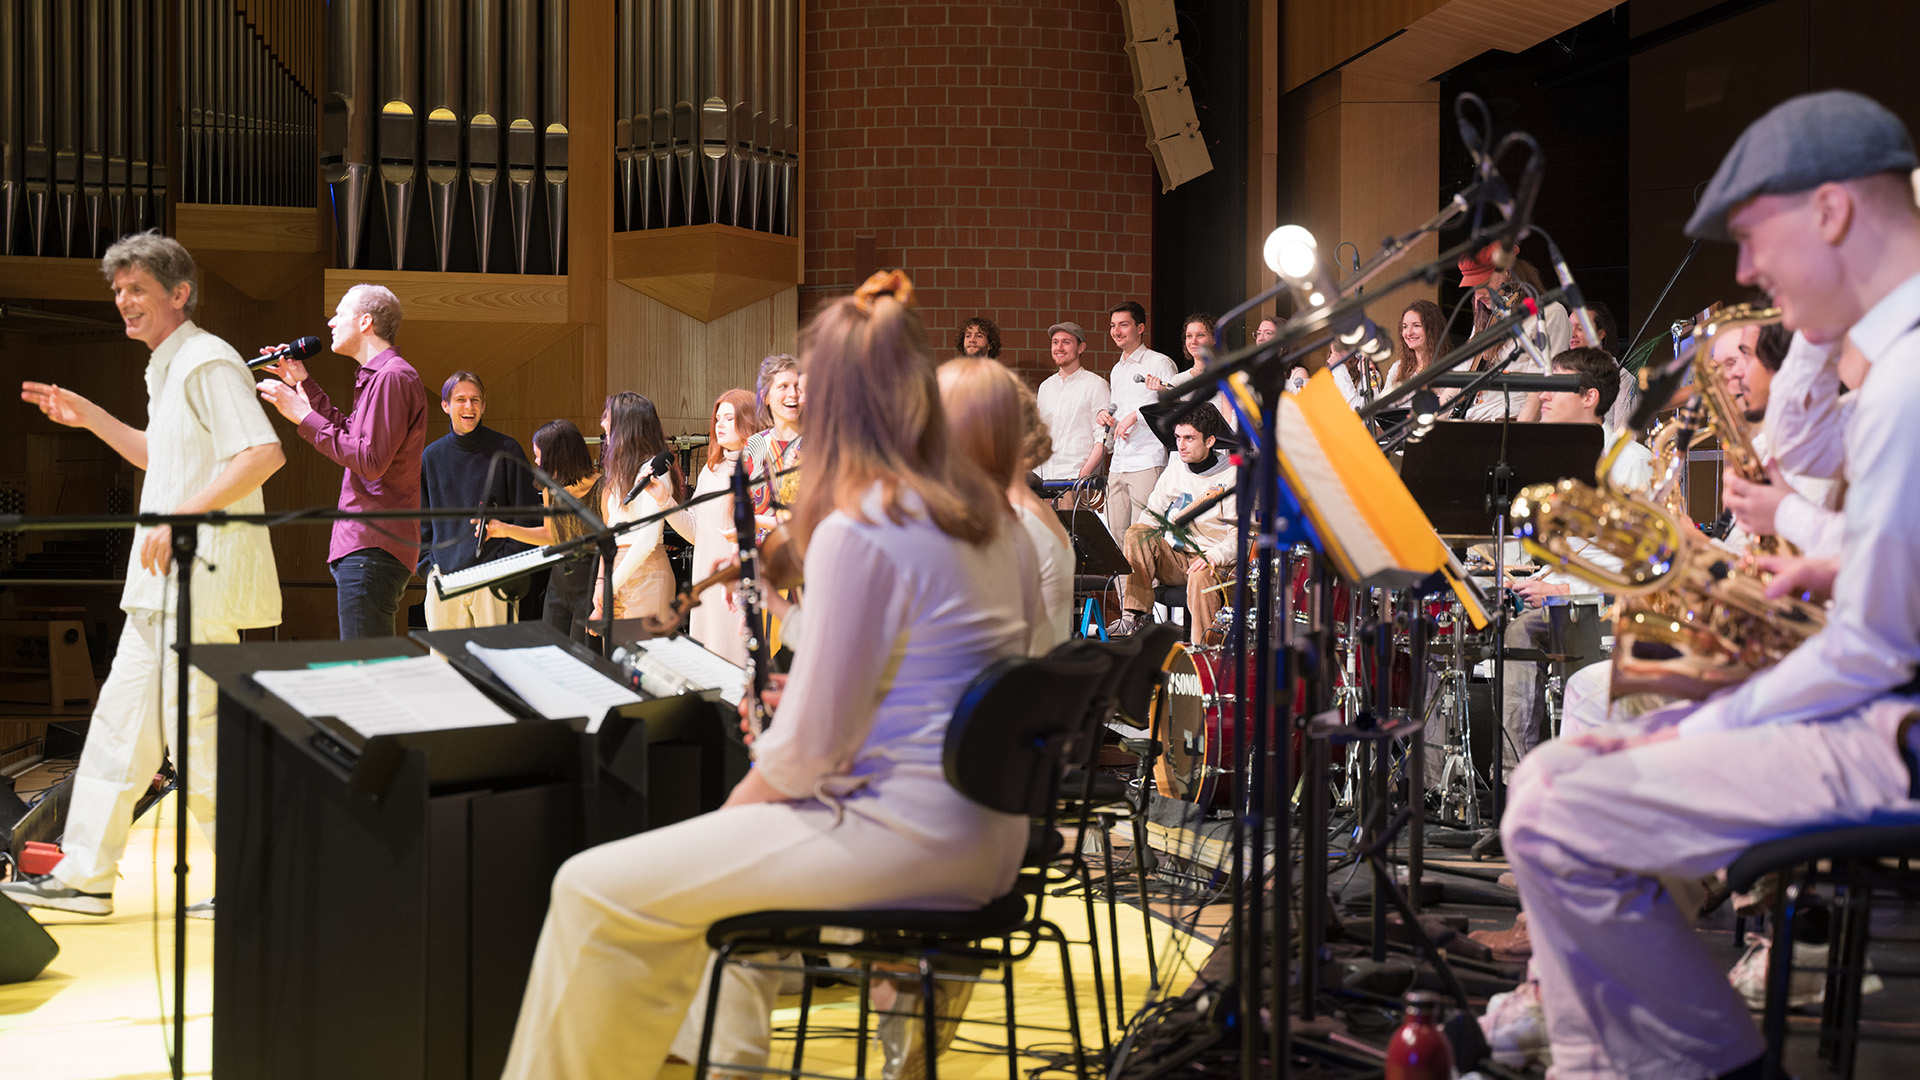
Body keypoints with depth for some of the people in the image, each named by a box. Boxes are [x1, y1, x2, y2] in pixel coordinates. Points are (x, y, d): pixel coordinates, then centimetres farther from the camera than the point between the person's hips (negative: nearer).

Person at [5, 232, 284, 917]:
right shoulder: (167, 370, 18)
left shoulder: (207, 362, -13)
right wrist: (90, 418, 25)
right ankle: (84, 876, 19)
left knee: (195, 732, -7)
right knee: (121, 719, 12)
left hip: (201, 571, -10)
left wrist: (182, 516, -25)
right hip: (166, 577, 10)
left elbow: (264, 454, -25)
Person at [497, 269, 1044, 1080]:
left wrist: (748, 794, 4)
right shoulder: (988, 515, 7)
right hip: (990, 830, 9)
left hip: (906, 833, -9)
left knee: (597, 892, -6)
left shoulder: (857, 532, -18)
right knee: (724, 848, 32)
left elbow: (810, 744, -18)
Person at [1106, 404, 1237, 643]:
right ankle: (1135, 616, -24)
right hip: (1173, 560, 5)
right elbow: (1151, 517, 15)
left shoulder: (1231, 476, -7)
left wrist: (1215, 556, -30)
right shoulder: (1173, 472, 10)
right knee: (1137, 534, -20)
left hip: (1216, 562, -5)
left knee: (1201, 578, -38)